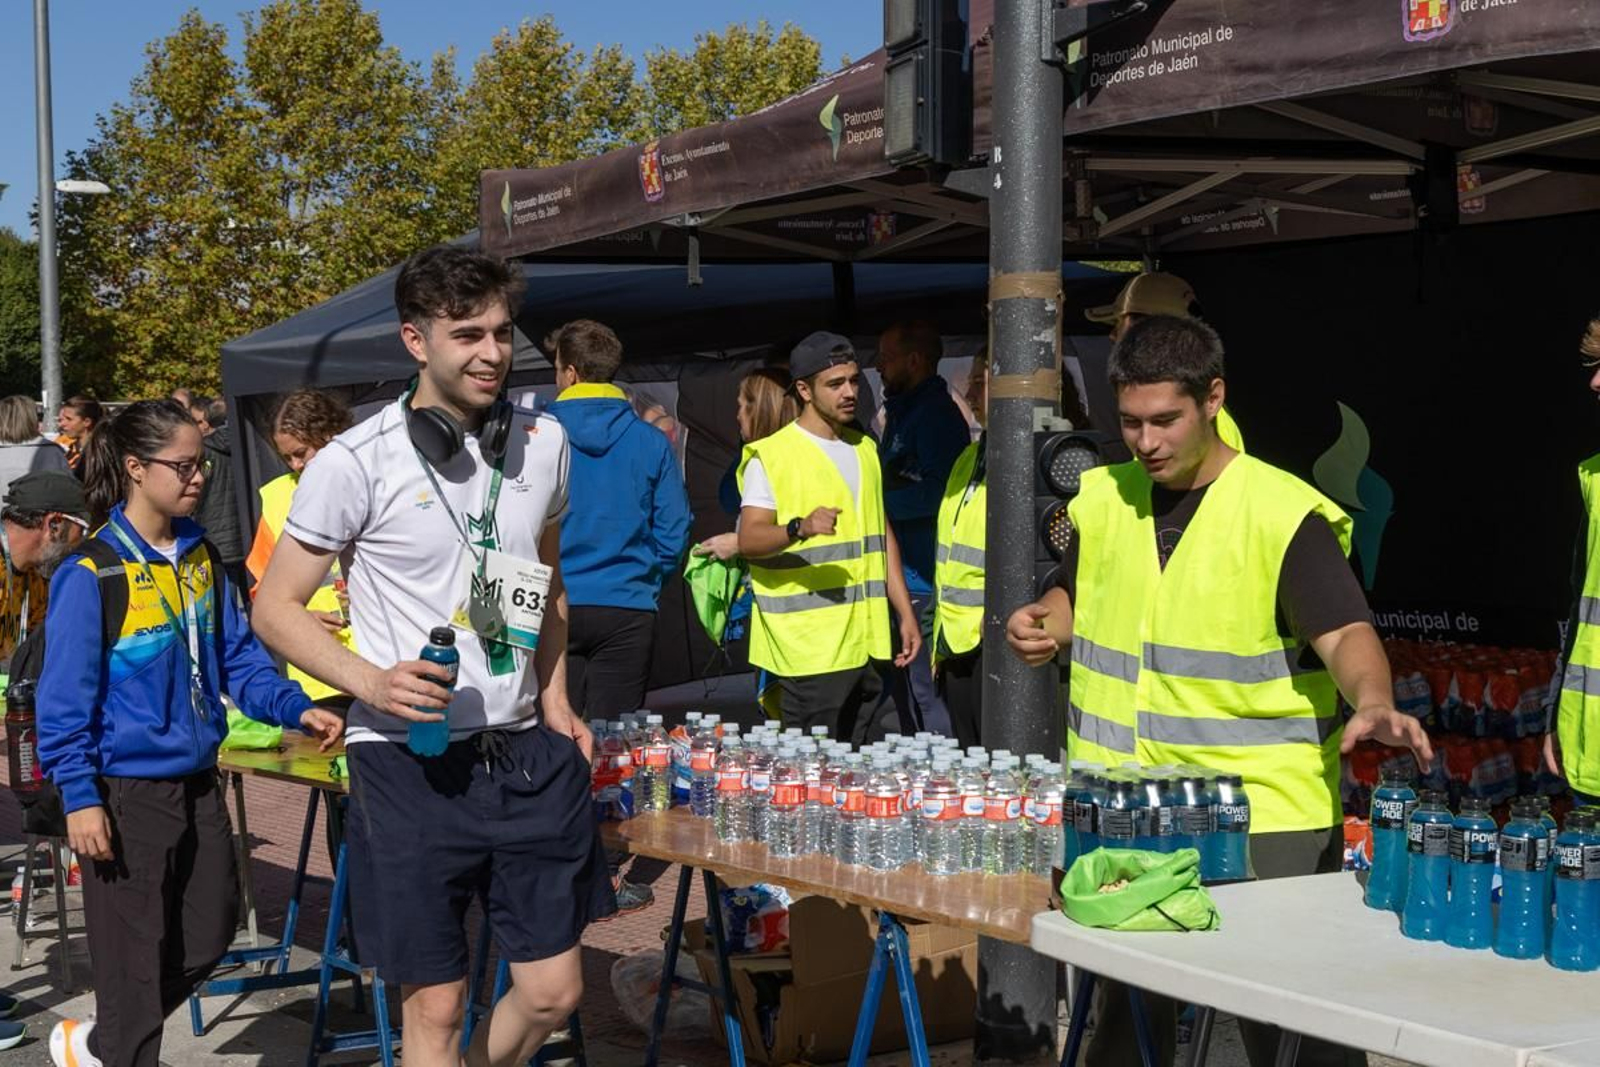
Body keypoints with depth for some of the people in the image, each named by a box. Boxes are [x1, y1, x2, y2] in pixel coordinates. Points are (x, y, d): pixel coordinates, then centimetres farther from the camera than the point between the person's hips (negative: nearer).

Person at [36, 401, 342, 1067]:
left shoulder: (198, 556, 4)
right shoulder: (92, 573, -16)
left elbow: (236, 654, 11)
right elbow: (65, 697, -14)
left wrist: (295, 709, -3)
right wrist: (79, 797, -18)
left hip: (197, 781, 7)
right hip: (127, 792, -7)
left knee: (208, 933, 16)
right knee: (136, 956, 3)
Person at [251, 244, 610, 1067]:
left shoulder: (543, 442, 6)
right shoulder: (357, 462, -10)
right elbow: (276, 606, -5)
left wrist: (555, 700, 9)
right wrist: (371, 682, -20)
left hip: (524, 751, 5)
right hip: (409, 761, -5)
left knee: (553, 993, 9)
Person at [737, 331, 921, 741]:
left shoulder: (864, 449, 18)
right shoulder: (771, 455, -5)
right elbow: (748, 540, -13)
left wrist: (906, 613, 16)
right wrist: (800, 528, -32)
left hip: (865, 642, 7)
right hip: (809, 647, -6)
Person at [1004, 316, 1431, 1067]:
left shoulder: (1284, 512, -11)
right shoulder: (1101, 501, 7)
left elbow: (1344, 633, -18)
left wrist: (1373, 703, -39)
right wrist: (1046, 626, -1)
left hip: (1265, 816, -5)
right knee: (1128, 1006, 16)